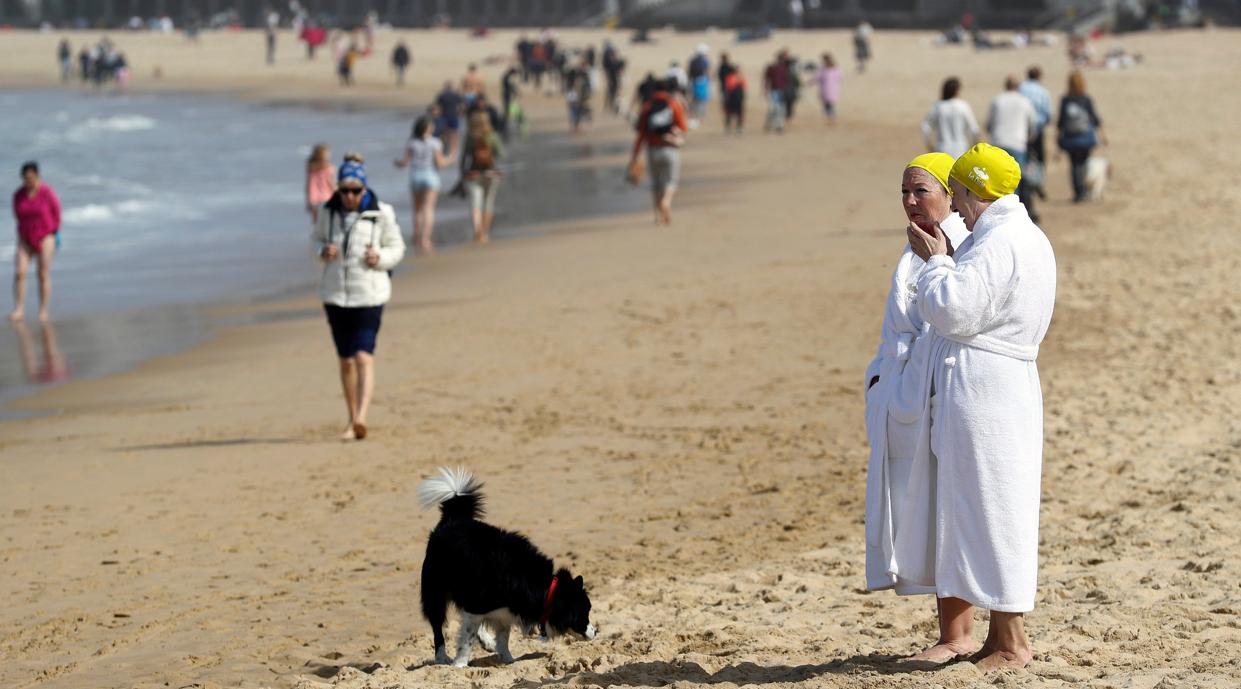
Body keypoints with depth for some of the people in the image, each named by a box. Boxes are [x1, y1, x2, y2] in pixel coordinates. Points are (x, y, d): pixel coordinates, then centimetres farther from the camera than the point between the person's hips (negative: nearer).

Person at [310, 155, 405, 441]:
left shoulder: (381, 213, -5)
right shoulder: (329, 212, 3)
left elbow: (397, 248, 4)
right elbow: (316, 238, 16)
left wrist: (380, 258, -17)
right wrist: (322, 251, -7)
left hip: (369, 294, -3)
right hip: (335, 294, 4)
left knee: (363, 356, -17)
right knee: (346, 360, 11)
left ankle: (361, 418, -25)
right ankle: (352, 421, 22)